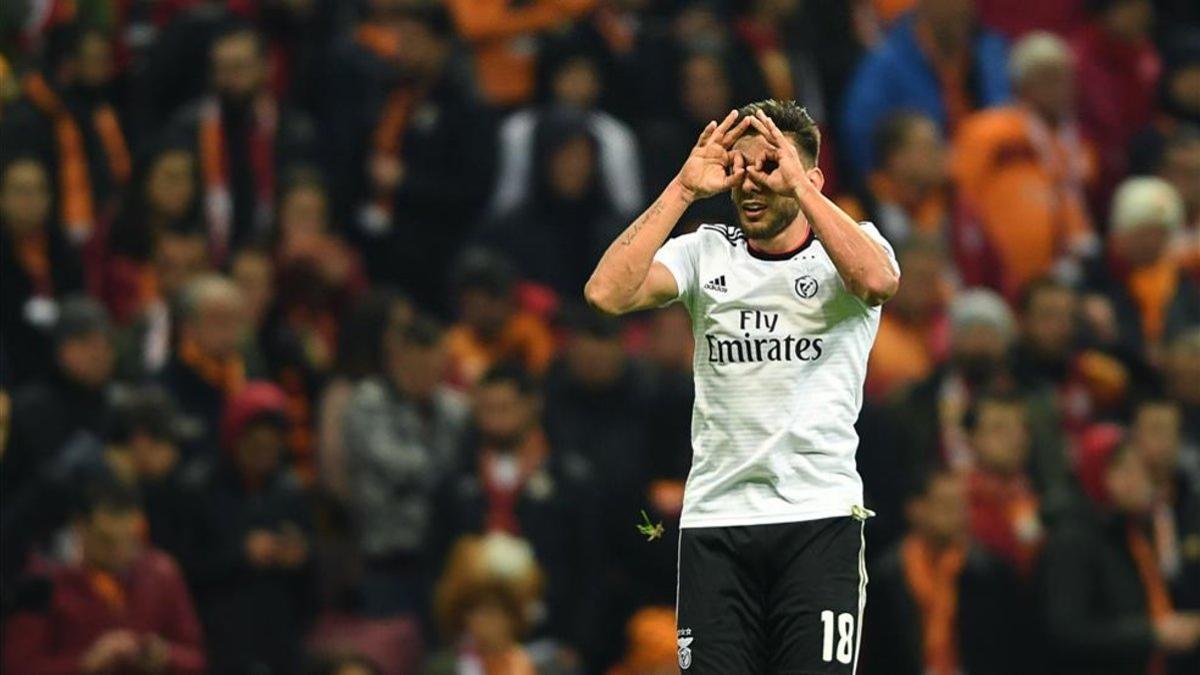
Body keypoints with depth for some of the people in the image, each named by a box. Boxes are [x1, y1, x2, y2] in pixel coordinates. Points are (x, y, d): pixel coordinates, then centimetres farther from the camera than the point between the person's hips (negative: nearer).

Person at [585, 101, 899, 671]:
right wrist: (684, 189, -7)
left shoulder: (845, 246, 3)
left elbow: (879, 281, -21)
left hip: (820, 520, -2)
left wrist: (798, 185, -20)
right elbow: (606, 293, -6)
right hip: (714, 518, 2)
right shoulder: (706, 253, 10)